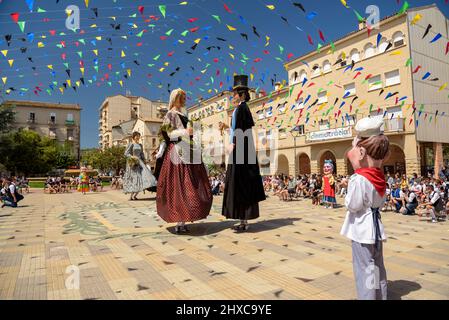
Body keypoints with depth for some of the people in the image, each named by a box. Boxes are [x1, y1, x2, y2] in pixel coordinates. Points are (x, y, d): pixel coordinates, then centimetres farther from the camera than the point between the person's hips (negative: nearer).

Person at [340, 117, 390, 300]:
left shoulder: (359, 180, -23)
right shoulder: (379, 178, 1)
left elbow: (352, 205, -19)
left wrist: (349, 188, -6)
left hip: (362, 230, -8)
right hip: (374, 227, 9)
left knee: (365, 271, 3)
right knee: (377, 269, 21)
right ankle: (380, 297, 35)